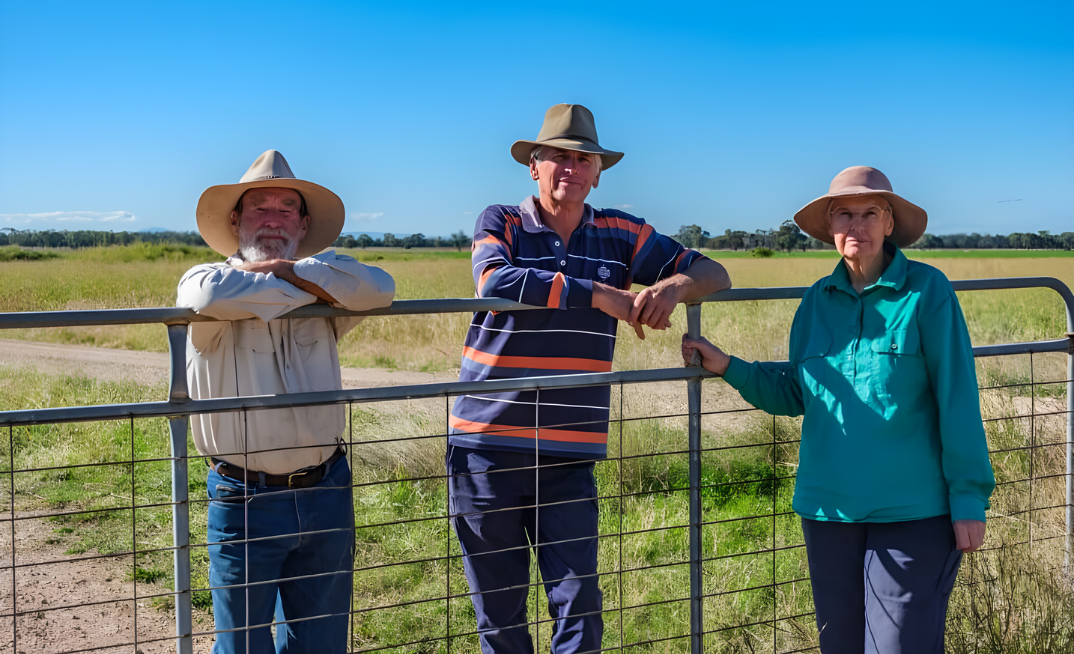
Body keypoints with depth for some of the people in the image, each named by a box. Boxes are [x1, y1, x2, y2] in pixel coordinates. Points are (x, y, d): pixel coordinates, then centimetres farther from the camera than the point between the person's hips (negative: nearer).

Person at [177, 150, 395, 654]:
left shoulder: (322, 301, 6)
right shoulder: (204, 279, -3)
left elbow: (379, 289, -14)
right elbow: (208, 296, -29)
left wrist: (287, 270, -18)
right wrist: (307, 284, -17)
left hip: (326, 494, 3)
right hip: (245, 501, -3)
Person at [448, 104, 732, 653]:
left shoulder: (619, 234, 8)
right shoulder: (500, 222, -1)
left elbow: (712, 272, 8)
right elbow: (497, 282, -23)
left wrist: (675, 285, -16)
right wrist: (601, 294, -23)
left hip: (568, 457, 2)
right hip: (486, 447, -2)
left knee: (580, 607, -1)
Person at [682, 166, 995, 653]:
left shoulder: (926, 291, -6)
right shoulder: (817, 300, 7)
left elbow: (957, 398, -7)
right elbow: (795, 394, 12)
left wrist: (969, 497, -8)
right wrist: (728, 367, 1)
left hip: (912, 511, -5)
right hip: (828, 507, 5)